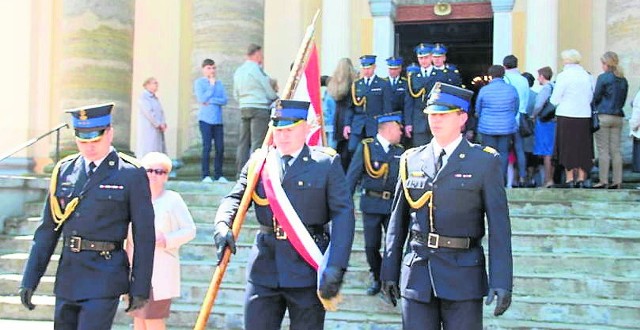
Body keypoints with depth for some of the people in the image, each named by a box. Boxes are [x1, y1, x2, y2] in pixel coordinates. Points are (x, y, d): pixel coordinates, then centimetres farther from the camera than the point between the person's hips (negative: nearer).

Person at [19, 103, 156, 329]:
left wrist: (140, 288, -6)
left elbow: (144, 235, -5)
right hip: (67, 275, 5)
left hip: (104, 277, -5)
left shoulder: (132, 174, -6)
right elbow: (48, 229, 10)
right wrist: (29, 279, 6)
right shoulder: (64, 170, 8)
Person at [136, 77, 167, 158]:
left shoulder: (155, 98, 19)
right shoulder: (143, 97, -8)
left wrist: (163, 123, -3)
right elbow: (149, 112, -16)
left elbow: (161, 112, 14)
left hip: (158, 129, 8)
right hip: (148, 129, -8)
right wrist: (159, 124, -15)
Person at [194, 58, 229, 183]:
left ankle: (218, 175, 8)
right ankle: (205, 175, -1)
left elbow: (224, 100, 2)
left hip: (218, 120, 4)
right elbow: (202, 98, -11)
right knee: (207, 147, -6)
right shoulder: (199, 82, 2)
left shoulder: (219, 83, 12)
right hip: (205, 119, -4)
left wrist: (210, 101, -11)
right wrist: (212, 85, -6)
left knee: (220, 148, 1)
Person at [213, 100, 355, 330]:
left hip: (307, 269, -2)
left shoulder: (327, 163, 0)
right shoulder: (258, 162, 10)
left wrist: (335, 266, -16)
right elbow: (235, 198, 5)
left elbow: (343, 214, -6)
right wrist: (222, 226, -18)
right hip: (265, 266, 3)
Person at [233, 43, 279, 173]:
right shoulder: (257, 69, -8)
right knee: (257, 142, -8)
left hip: (243, 109, 7)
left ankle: (241, 171, 10)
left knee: (244, 142, 9)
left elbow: (236, 95, 19)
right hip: (259, 109, -7)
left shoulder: (238, 71, 14)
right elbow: (270, 93, -5)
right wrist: (277, 99, 13)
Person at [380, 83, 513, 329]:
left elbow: (499, 226, -5)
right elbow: (398, 220, 10)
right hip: (417, 273, 3)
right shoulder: (411, 160, 8)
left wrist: (501, 281, -11)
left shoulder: (485, 161, -1)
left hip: (464, 274, -2)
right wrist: (389, 270, 8)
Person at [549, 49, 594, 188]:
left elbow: (555, 99, -8)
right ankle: (581, 178, 12)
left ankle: (569, 179, 1)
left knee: (567, 148, 1)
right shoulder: (587, 76, 8)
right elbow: (591, 97, 13)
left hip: (567, 116, -5)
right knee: (582, 149, 10)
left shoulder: (564, 76, -9)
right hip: (584, 116, 5)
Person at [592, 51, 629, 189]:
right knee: (616, 150, 7)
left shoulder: (603, 78, -9)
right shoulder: (623, 80, 10)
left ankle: (603, 181, -3)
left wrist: (595, 109, 12)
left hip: (603, 116, -6)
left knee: (603, 150, -3)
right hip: (618, 117, 6)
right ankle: (617, 181, 7)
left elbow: (596, 97, -5)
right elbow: (623, 100, 15)